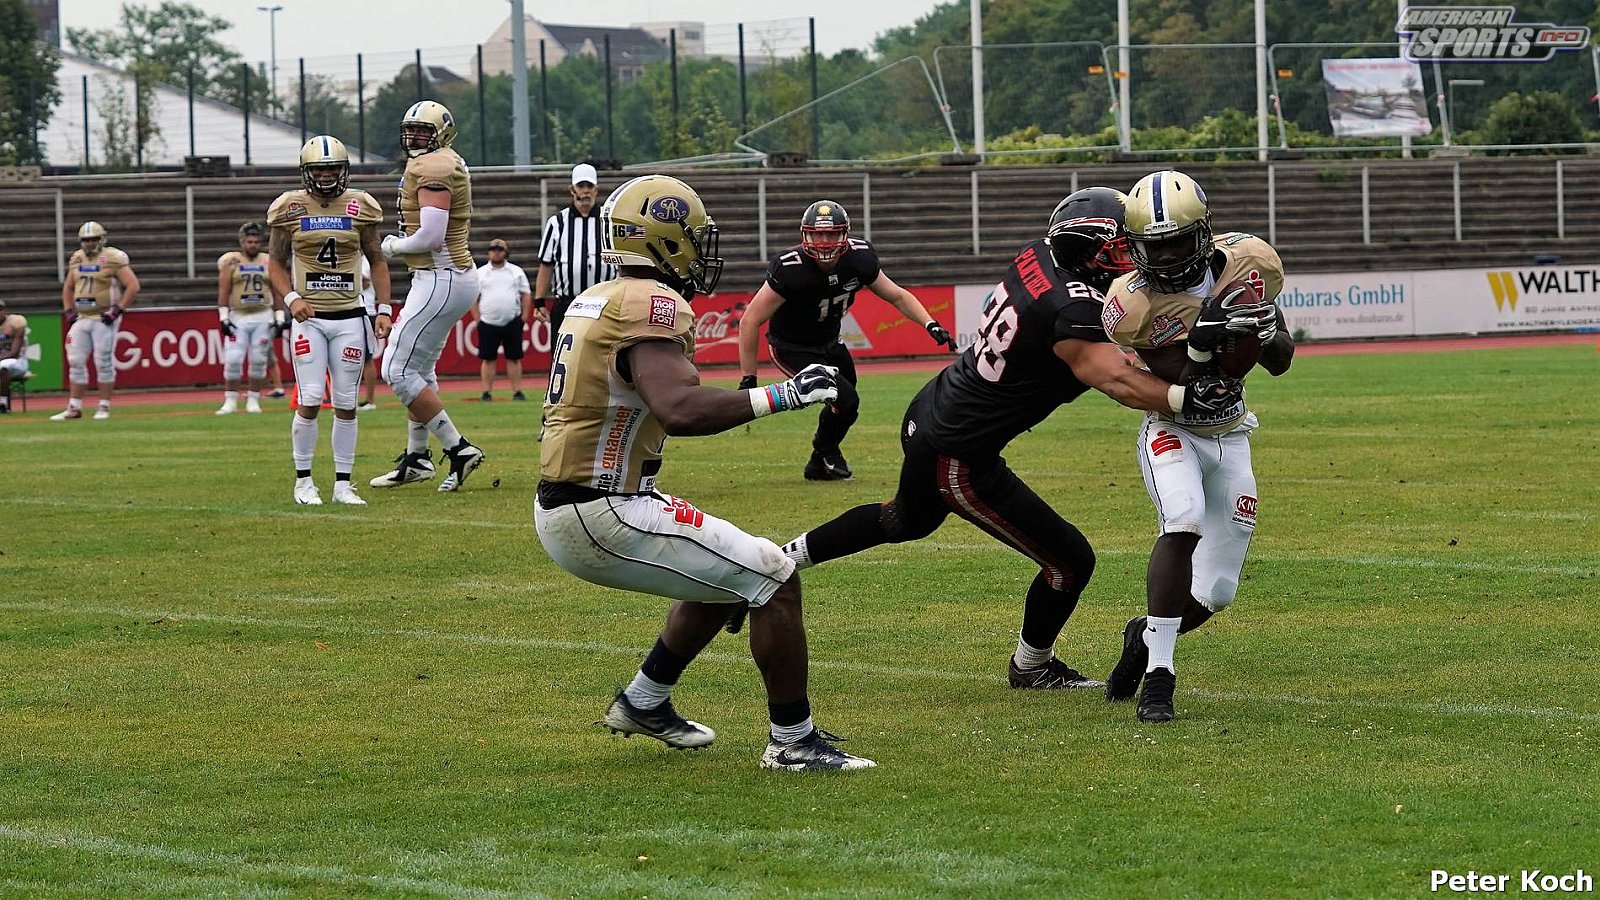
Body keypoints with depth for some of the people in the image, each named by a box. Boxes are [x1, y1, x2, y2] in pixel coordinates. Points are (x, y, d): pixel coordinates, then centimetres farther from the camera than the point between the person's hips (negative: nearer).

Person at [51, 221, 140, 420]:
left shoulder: (113, 259, -8)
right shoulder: (77, 259, 11)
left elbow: (133, 286, -11)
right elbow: (68, 287, 24)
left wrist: (118, 309, -15)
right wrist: (68, 311, 11)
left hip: (104, 319, -6)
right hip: (81, 319, 6)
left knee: (104, 362, -4)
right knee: (75, 362, 3)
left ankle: (104, 407, 6)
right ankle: (74, 407, 9)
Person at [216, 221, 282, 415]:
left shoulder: (268, 263, 7)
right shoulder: (231, 262, 1)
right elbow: (223, 292, -1)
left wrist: (279, 318, 4)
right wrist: (224, 318, -8)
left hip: (263, 317, 2)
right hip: (238, 317, -2)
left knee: (259, 361, 2)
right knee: (233, 360, -9)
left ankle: (253, 400, 12)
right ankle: (230, 401, -1)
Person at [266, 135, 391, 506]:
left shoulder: (360, 207, 3)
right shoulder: (291, 208, 0)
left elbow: (377, 261, 10)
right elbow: (275, 263, 6)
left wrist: (384, 309, 1)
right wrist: (291, 298, -12)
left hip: (350, 318, 2)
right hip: (308, 318, -2)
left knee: (345, 403, 3)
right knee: (311, 400, -9)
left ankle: (343, 484, 10)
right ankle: (303, 481, 3)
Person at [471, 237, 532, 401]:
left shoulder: (516, 271, 9)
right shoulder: (480, 273, 6)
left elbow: (526, 295, 9)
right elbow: (473, 299, 6)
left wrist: (524, 318, 0)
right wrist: (478, 320, -2)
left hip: (512, 323, 0)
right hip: (488, 324, 0)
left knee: (514, 358, 2)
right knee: (488, 359, 0)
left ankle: (517, 392, 4)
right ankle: (487, 393, 4)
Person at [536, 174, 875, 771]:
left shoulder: (595, 300, 13)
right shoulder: (651, 304, -17)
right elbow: (681, 410, -31)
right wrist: (781, 395, -27)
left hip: (562, 512, 10)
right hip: (602, 517, -10)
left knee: (724, 577, 26)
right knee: (773, 580, -5)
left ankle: (643, 703, 35)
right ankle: (792, 740, 0)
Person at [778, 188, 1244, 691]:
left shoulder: (1037, 258, -3)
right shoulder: (1070, 310, -29)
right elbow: (1116, 381, -42)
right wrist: (1185, 397, -55)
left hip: (926, 418, 9)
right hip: (957, 458, -9)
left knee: (906, 521, 40)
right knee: (1071, 561, 3)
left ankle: (783, 558, 49)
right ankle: (1031, 668, 27)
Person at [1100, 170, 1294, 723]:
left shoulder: (1246, 263, -11)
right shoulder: (1133, 306, -20)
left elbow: (1281, 363, -2)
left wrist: (1267, 331, -23)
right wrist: (1203, 342, -37)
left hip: (1230, 438, 4)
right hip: (1172, 432, -4)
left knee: (1215, 592, 1)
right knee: (1184, 522, -35)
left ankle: (1144, 637, 33)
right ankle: (1158, 676, -31)